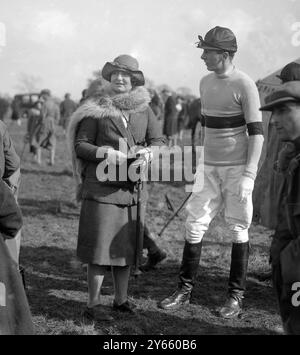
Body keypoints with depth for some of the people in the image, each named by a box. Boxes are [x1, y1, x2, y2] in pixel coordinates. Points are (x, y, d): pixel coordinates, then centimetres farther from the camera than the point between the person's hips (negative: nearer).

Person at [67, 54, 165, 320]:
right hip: (102, 186, -3)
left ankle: (121, 299, 22)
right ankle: (93, 304, 4)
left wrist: (148, 153, -13)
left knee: (126, 245, 10)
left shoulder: (144, 109, 8)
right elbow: (80, 145, 0)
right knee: (100, 246, -4)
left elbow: (158, 141, 9)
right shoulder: (97, 110, 0)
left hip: (133, 188, 4)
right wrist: (105, 153, -17)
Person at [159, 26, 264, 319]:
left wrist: (248, 175, -20)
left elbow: (256, 132, -14)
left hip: (238, 168, -6)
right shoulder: (205, 82, 10)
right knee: (194, 224, 2)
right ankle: (185, 290, 11)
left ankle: (236, 295, 13)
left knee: (238, 229, 2)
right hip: (209, 167, 6)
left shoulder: (245, 85, -12)